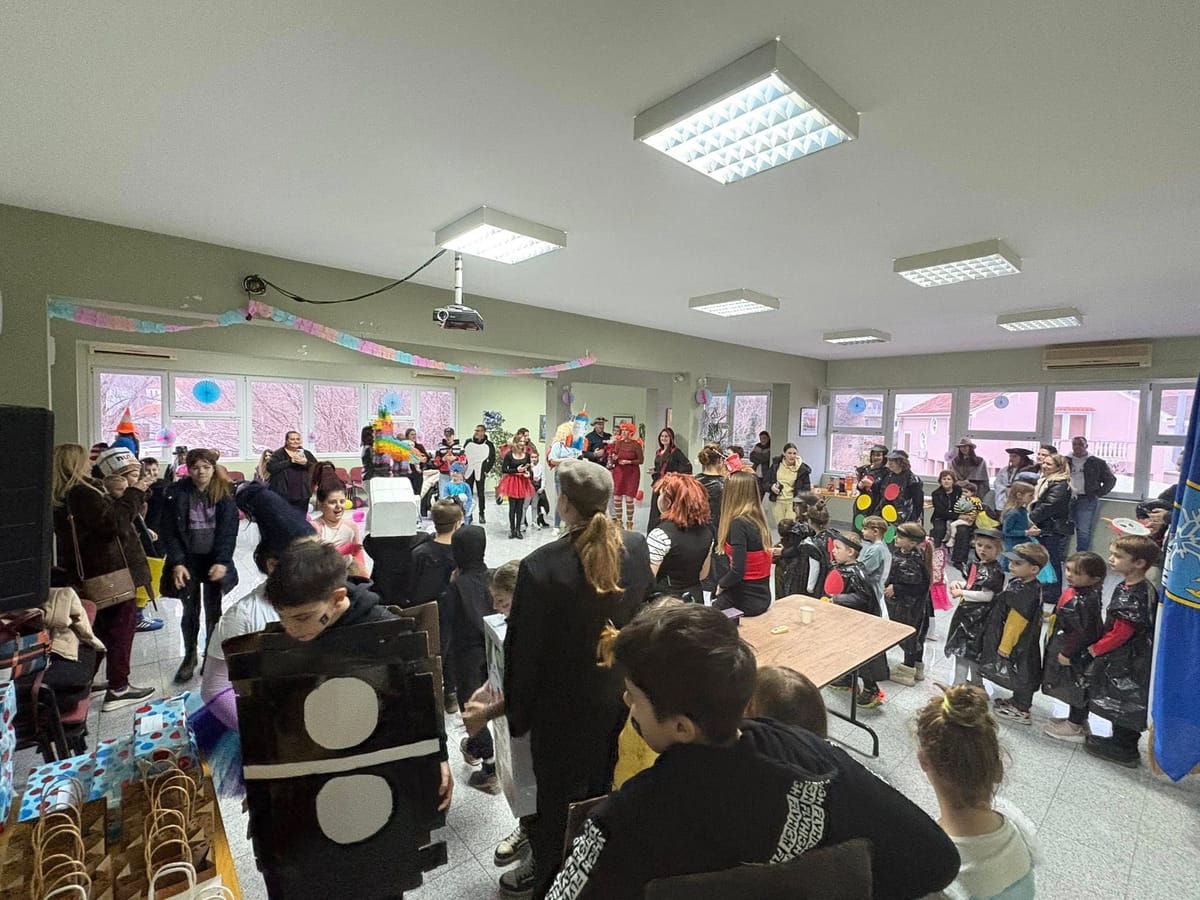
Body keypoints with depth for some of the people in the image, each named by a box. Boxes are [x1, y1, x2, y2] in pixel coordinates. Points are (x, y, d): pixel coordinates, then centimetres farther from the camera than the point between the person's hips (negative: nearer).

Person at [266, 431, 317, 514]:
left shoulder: (306, 454, 11)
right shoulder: (278, 453, 4)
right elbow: (270, 467, -11)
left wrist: (306, 463, -14)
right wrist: (289, 461, -16)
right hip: (282, 494, -2)